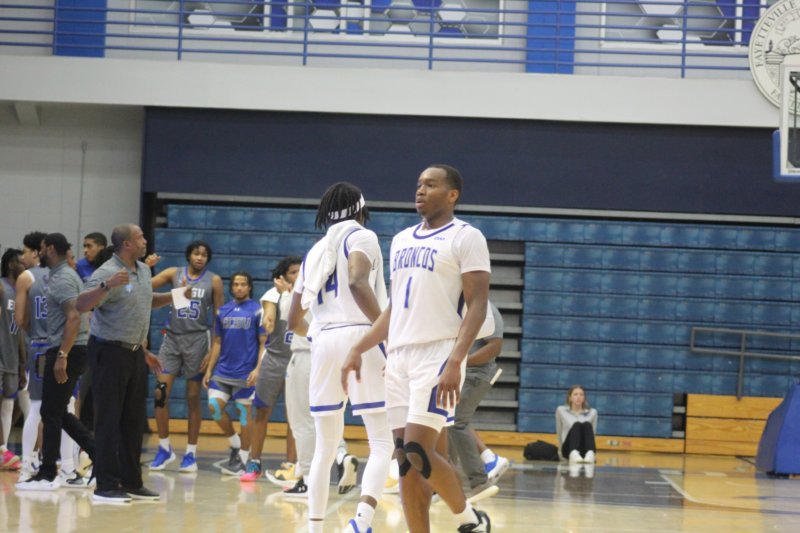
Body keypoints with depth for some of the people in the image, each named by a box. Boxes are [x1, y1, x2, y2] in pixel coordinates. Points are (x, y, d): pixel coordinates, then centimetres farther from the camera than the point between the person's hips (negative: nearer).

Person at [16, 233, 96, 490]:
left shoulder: (61, 279, -13)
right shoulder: (64, 275, 18)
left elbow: (74, 317, -23)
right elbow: (77, 316, 23)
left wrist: (62, 355, -26)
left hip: (66, 351, -10)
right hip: (71, 351, 10)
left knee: (51, 413, -4)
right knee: (59, 412, 14)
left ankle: (47, 475, 1)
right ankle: (99, 455, 11)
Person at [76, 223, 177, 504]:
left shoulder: (143, 270, 11)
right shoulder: (107, 272, -17)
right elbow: (81, 305, -29)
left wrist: (173, 297, 18)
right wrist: (107, 285, -42)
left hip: (134, 352, 8)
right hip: (109, 352, -8)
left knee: (134, 420, 12)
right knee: (109, 420, -5)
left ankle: (131, 483, 20)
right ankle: (106, 486, -2)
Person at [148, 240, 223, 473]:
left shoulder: (214, 281, 1)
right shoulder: (173, 274, 4)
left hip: (197, 340, -1)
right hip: (172, 338, 1)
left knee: (193, 398, 3)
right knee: (160, 393, -5)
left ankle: (191, 453, 10)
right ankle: (164, 448, 9)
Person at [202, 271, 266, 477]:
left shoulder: (257, 311, -3)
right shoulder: (223, 311, 10)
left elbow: (263, 343, -5)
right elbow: (217, 342, 14)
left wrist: (258, 369, -15)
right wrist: (209, 369, 9)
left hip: (245, 373, -4)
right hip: (223, 371, 4)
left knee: (244, 412, 1)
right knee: (214, 406, -5)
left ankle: (242, 459, 10)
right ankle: (235, 443, 16)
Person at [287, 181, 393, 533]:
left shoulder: (315, 251, 21)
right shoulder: (362, 237, 3)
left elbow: (294, 322, 23)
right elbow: (357, 282, -19)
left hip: (323, 342, 6)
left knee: (325, 446, 15)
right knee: (382, 442, -5)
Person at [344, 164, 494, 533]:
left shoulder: (466, 237, -4)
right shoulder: (401, 240, 18)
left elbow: (477, 305, -11)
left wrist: (455, 361, -22)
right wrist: (358, 350, 15)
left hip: (438, 354, -7)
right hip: (399, 355, 7)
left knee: (419, 451, -15)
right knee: (405, 458, 3)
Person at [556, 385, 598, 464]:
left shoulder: (592, 412, 13)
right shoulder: (561, 410, 11)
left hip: (585, 451, 1)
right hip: (569, 449, -1)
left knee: (587, 425, -31)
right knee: (577, 425, -34)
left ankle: (590, 454, -62)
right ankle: (573, 454, -66)